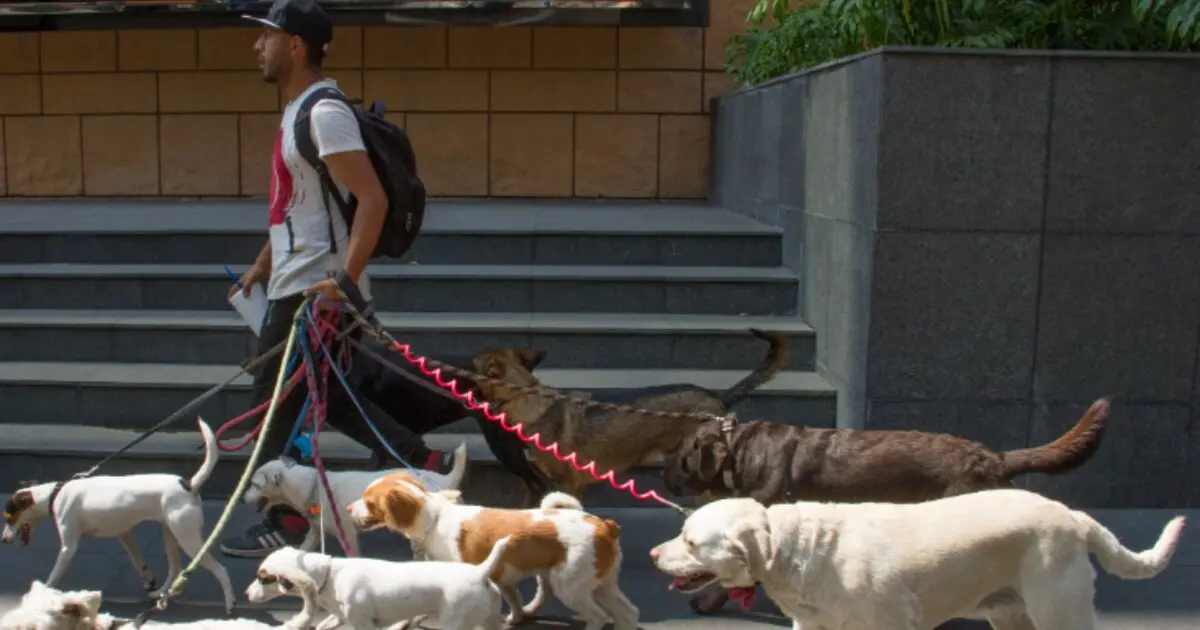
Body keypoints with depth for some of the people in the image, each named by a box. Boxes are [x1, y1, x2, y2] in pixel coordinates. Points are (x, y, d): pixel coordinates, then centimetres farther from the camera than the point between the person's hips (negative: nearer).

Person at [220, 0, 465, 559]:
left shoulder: (324, 113, -17)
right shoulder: (299, 111, 14)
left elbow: (372, 200, -25)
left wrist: (344, 279, -28)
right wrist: (264, 264, 23)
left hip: (315, 291, -10)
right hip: (296, 284, 10)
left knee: (277, 400, 1)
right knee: (323, 397, 16)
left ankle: (285, 525, 16)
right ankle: (427, 464, 19)